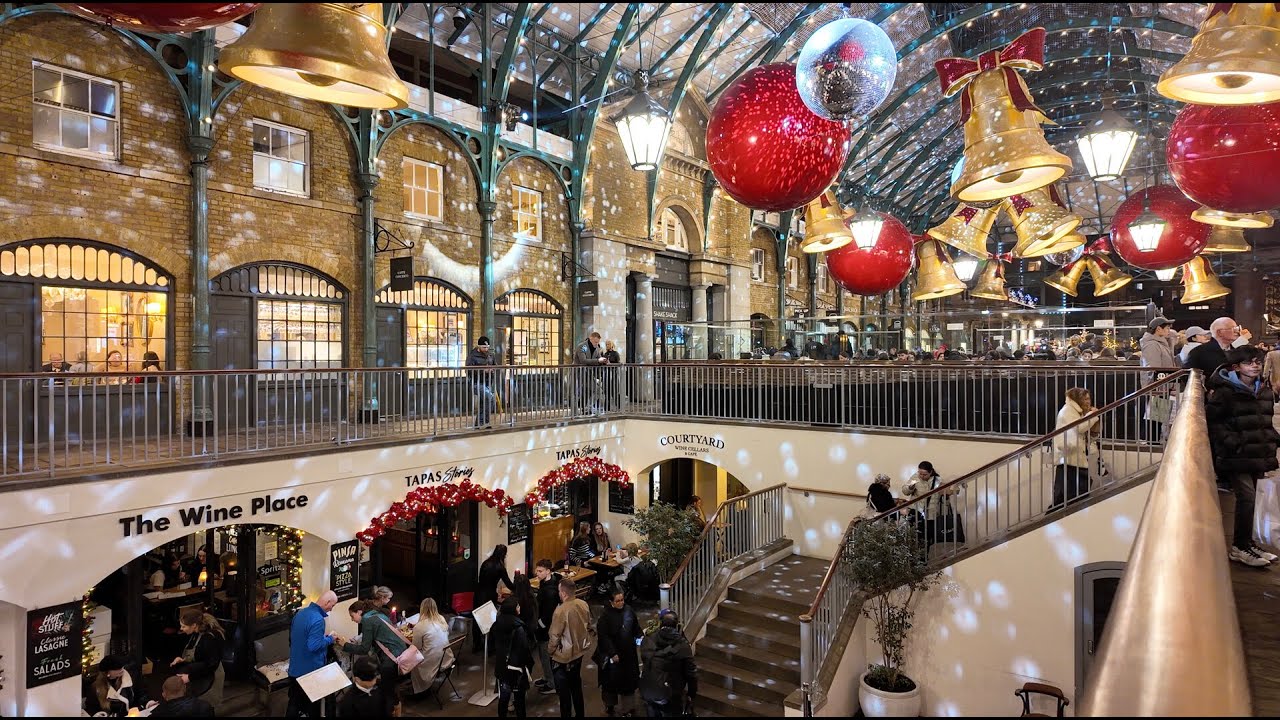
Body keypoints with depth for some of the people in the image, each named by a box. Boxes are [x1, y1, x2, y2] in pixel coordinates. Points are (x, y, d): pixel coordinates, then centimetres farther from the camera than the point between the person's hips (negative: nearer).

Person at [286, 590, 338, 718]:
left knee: (294, 703, 15)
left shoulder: (300, 613, 4)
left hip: (295, 669, 8)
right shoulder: (317, 619, -26)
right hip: (310, 671, -8)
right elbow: (313, 646, -30)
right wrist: (330, 638, -14)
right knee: (312, 705, 11)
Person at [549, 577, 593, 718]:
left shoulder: (561, 611, -30)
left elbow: (554, 636, -21)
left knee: (564, 690, 12)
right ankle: (579, 714, 37)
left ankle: (566, 715, 25)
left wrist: (550, 650, -1)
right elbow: (588, 626, 5)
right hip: (579, 652, 7)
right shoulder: (584, 605, -10)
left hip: (563, 657, -7)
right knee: (576, 685, 24)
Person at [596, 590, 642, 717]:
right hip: (613, 654, -4)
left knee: (628, 679, 14)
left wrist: (640, 635, -9)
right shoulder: (606, 616, -18)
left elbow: (636, 626, 9)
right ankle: (610, 707, 34)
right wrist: (612, 653, -19)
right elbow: (603, 636, -17)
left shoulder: (629, 610, -5)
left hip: (629, 653, 4)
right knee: (612, 680, 10)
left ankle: (627, 707, 32)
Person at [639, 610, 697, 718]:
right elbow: (691, 673, -12)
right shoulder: (682, 646, -17)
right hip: (670, 696, -4)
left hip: (648, 692, 4)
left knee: (653, 714, 23)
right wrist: (692, 694, 3)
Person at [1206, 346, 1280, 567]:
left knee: (1249, 498, 12)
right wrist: (1232, 442, -18)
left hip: (1258, 455, 7)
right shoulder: (1225, 392, -11)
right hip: (1236, 456, -7)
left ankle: (1245, 543, 23)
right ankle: (1240, 547, 0)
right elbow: (1213, 421, -12)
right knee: (1246, 496, -10)